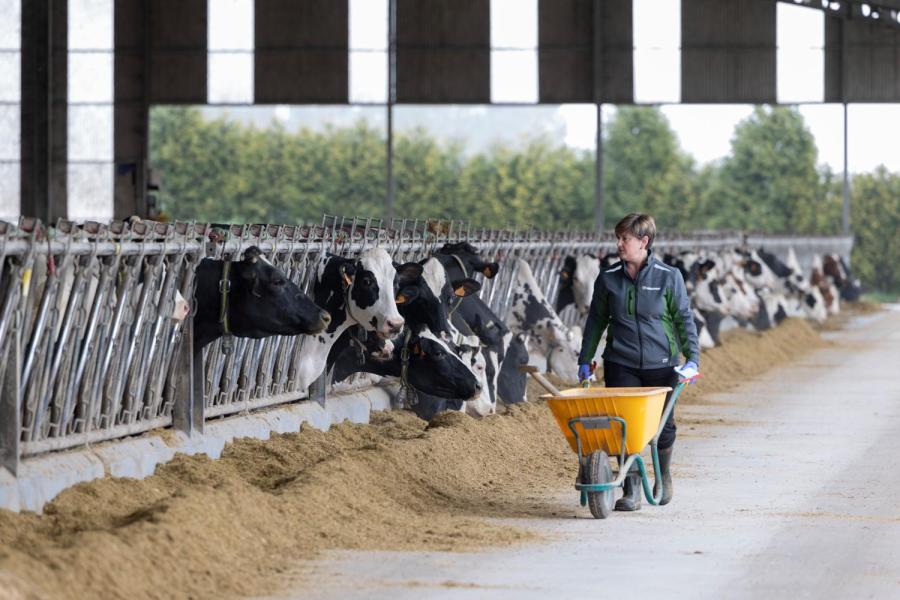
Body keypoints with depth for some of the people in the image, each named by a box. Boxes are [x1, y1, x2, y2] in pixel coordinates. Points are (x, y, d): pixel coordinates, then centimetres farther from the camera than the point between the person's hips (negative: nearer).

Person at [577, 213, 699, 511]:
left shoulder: (668, 277, -2)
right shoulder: (608, 278, 3)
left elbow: (684, 318, 2)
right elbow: (596, 320, 12)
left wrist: (693, 358, -6)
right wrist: (585, 360, 12)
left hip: (661, 364, -1)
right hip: (621, 364, 1)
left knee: (663, 425, 9)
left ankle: (663, 475, 37)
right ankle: (632, 492, -5)